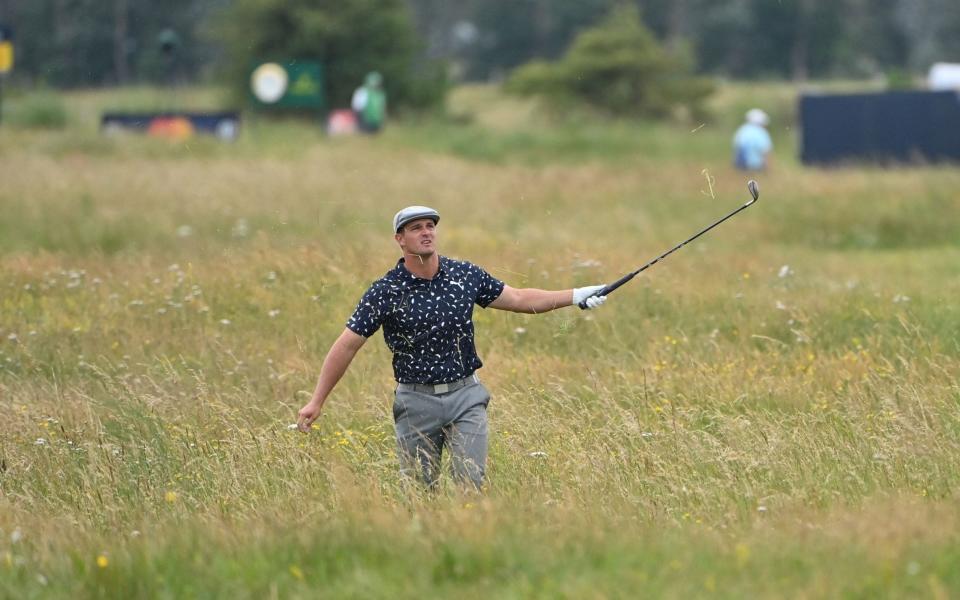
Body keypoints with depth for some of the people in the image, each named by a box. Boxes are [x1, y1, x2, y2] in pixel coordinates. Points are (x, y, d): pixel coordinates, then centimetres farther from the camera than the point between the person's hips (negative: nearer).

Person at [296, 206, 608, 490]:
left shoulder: (465, 275, 1)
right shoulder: (386, 291, -9)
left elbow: (518, 299, 13)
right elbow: (347, 345, -6)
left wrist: (576, 296, 8)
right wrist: (317, 401, -8)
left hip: (465, 396, 2)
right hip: (416, 402, -2)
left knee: (471, 483, -8)